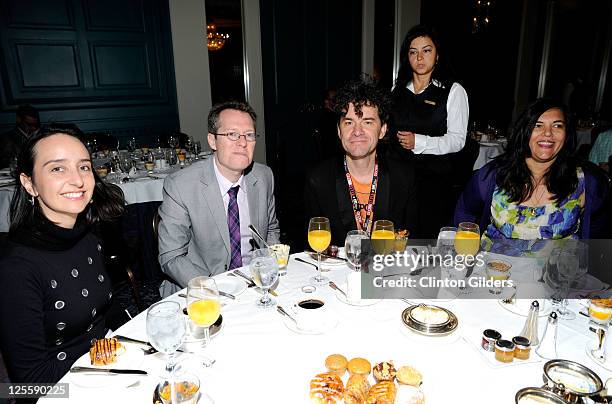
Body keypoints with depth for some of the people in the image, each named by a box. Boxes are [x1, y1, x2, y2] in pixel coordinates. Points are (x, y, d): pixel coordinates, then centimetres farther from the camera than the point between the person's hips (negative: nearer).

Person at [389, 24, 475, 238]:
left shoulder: (453, 91, 1)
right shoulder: (398, 89, 14)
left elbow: (457, 139, -7)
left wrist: (418, 142, -18)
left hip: (435, 179, -3)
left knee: (431, 235, -2)